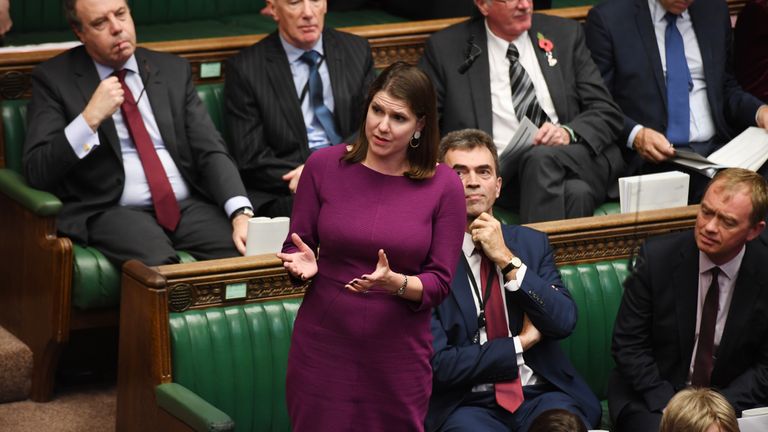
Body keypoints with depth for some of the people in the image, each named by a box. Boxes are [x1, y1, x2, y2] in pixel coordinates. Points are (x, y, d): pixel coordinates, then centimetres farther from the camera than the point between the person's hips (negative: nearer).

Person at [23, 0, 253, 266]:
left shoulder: (174, 71, 14)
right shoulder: (54, 78, 5)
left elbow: (211, 150, 6)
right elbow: (37, 172, -3)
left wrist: (241, 213, -11)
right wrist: (90, 118, -16)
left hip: (188, 206, 4)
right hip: (111, 211, -4)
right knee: (158, 265, -36)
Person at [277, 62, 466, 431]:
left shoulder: (443, 185, -5)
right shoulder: (324, 165, -3)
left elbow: (440, 282, -4)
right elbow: (293, 248, 5)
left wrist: (396, 283, -23)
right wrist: (303, 263, -17)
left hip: (398, 353, 0)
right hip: (323, 344, 0)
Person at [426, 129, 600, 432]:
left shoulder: (532, 242, 13)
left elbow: (564, 322, 0)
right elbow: (438, 363, -9)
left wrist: (507, 259, -7)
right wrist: (521, 343, -2)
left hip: (542, 394, 3)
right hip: (468, 404, -3)